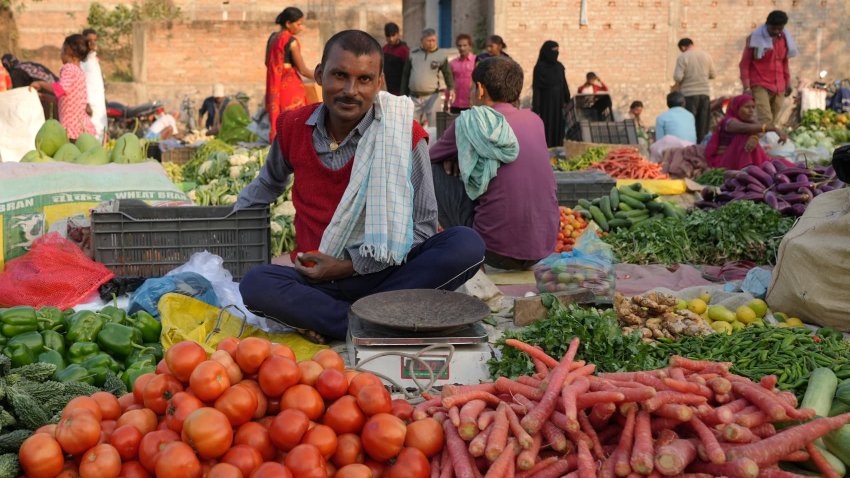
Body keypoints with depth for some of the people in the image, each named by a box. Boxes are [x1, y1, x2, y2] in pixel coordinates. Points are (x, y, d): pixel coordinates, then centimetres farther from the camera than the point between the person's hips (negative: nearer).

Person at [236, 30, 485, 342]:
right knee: (254, 284, -30)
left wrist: (350, 266, -11)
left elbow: (423, 226, -7)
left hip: (385, 273, -1)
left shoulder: (405, 136, -8)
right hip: (316, 279, 1)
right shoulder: (294, 127, 2)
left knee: (466, 244, -29)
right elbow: (271, 181, 26)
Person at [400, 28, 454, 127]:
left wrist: (451, 88, -21)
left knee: (434, 125, -6)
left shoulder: (441, 55, 2)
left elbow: (448, 74, -3)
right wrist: (403, 95, 11)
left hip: (433, 96, -3)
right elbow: (405, 76, 13)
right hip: (414, 97, 3)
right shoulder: (413, 54, 9)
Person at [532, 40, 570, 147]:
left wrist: (567, 101, 6)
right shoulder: (539, 67, -9)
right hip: (545, 104, -5)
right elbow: (536, 89, -11)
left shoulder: (560, 66, 8)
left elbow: (564, 85, 12)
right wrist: (536, 109, -16)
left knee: (558, 130, 6)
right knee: (546, 130, -4)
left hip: (558, 104, 5)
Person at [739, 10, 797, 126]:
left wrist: (788, 83, 20)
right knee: (766, 119, -19)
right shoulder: (755, 38, -5)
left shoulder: (784, 38, 11)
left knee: (774, 121, 6)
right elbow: (744, 64, -5)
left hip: (779, 87, 5)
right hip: (760, 86, -5)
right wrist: (746, 87, -12)